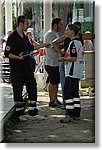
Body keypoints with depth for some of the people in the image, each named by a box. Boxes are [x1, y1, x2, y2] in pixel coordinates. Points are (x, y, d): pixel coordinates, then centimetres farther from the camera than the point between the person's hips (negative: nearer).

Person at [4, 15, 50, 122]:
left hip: (27, 68, 8)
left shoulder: (24, 37, 12)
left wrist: (43, 45, 28)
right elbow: (7, 53, -13)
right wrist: (18, 57, -25)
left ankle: (33, 113, 16)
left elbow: (30, 47, 28)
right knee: (18, 92, 1)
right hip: (17, 70, -8)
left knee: (32, 90, 8)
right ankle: (19, 114, 12)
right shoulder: (12, 37, -12)